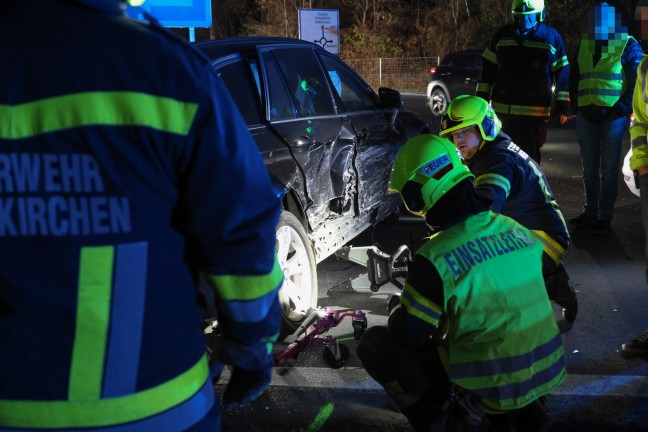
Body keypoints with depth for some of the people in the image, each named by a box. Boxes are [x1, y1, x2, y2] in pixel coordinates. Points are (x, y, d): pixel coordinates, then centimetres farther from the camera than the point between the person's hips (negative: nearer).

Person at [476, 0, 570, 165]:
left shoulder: (552, 37, 2)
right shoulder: (502, 35, 9)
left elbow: (562, 74, 4)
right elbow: (487, 71, 13)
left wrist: (562, 107, 1)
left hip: (535, 113, -3)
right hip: (503, 110, 3)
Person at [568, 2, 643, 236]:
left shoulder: (628, 45, -2)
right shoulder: (584, 45, 12)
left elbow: (636, 82, -5)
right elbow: (575, 78, 19)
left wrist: (622, 109, -15)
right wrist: (576, 106, 7)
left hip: (613, 115, -5)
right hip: (586, 116, 5)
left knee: (608, 170, 1)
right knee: (589, 168, 10)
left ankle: (605, 216, 7)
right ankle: (590, 211, 20)